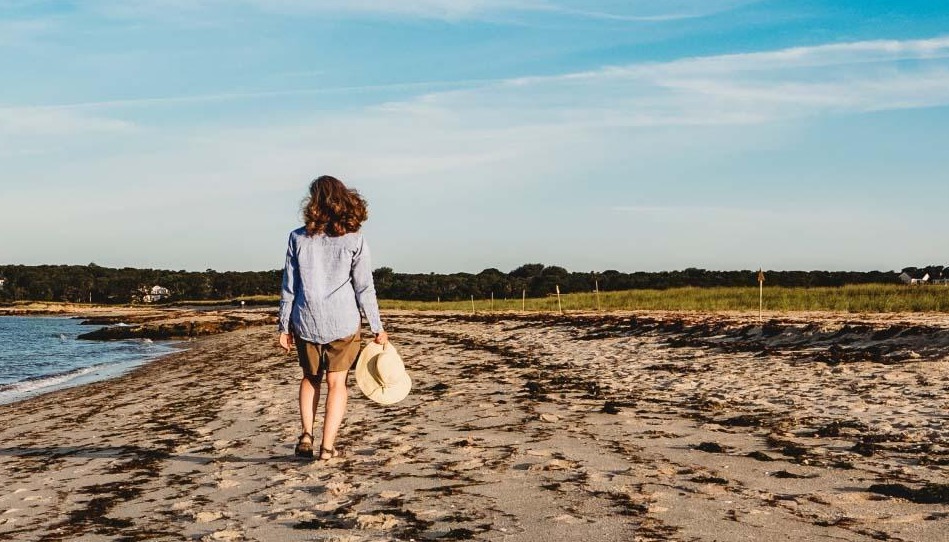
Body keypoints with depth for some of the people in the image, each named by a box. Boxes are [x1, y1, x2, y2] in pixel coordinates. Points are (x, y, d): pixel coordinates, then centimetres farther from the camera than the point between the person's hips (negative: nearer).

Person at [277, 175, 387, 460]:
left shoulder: (298, 238, -4)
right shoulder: (354, 240, -6)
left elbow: (289, 287, -1)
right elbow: (364, 288, -5)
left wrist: (284, 326, 8)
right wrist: (377, 327, 3)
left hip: (306, 321, 1)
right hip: (343, 322, -1)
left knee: (310, 378, 20)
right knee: (336, 383, 9)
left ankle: (306, 434, 8)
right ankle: (327, 446, 5)